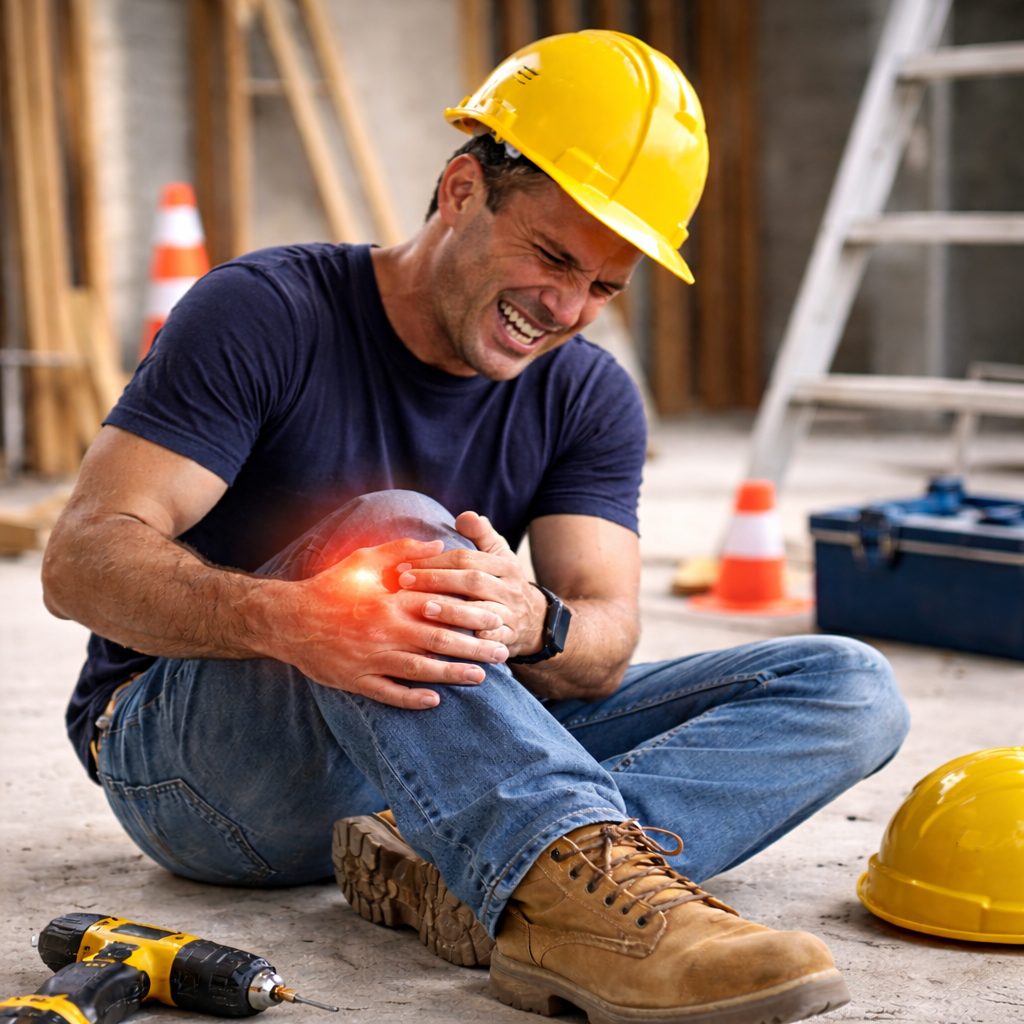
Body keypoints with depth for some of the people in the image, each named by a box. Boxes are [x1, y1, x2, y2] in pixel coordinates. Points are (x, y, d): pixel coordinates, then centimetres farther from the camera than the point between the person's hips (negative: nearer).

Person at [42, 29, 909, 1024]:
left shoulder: (587, 399, 3)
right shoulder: (265, 315, -11)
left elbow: (604, 649, -10)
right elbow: (83, 561, -21)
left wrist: (531, 626, -36)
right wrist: (289, 621, -41)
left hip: (457, 750, 5)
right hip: (187, 741, -4)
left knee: (849, 689, -12)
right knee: (391, 526, -35)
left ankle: (459, 874, -35)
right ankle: (582, 896, -54)